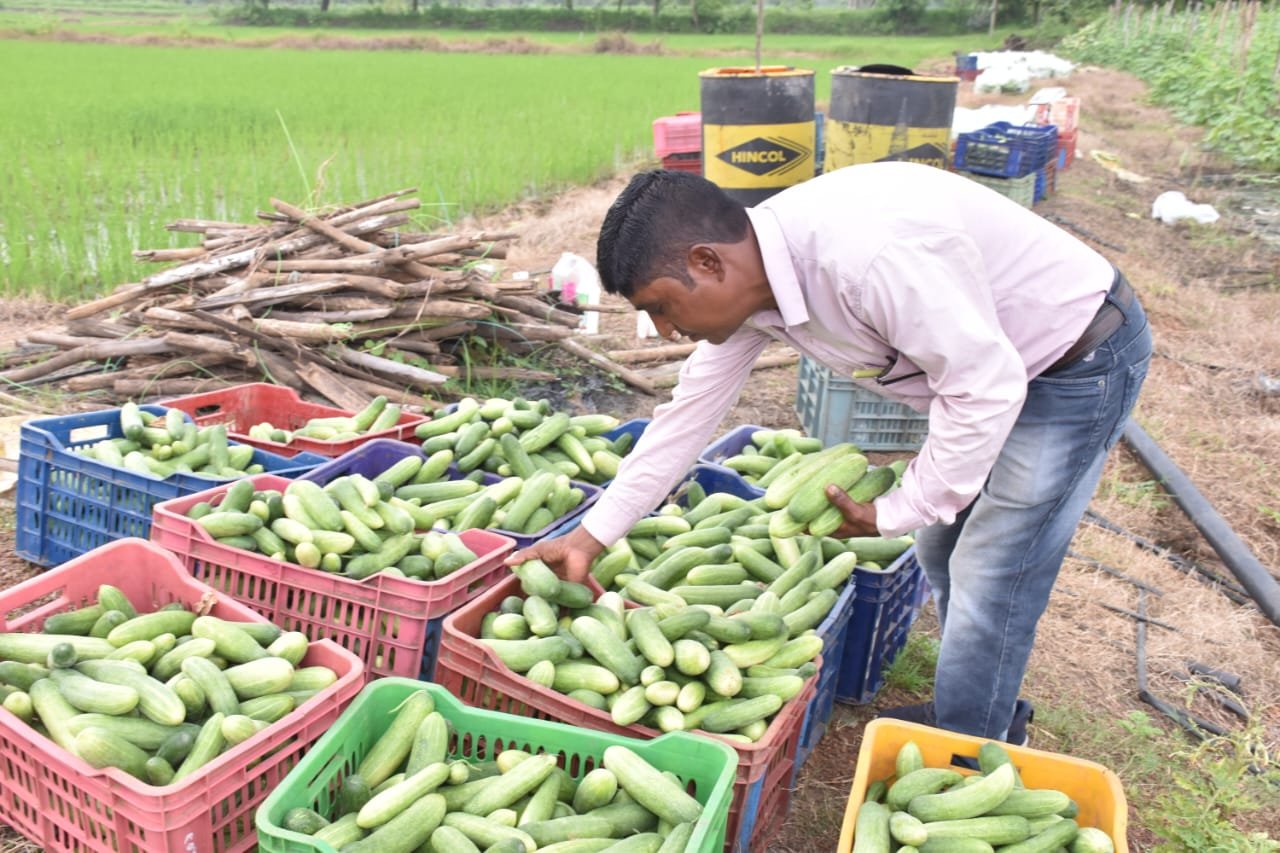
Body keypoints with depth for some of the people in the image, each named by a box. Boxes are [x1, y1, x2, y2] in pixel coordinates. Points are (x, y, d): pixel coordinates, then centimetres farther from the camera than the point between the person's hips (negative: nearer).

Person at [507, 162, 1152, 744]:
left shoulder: (868, 252, -39)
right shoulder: (742, 281, -10)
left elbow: (984, 388, -30)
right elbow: (690, 411, -2)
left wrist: (895, 512, -19)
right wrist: (590, 536, -1)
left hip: (1081, 355, -8)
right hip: (993, 361, 9)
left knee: (988, 581, -6)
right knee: (942, 553, 18)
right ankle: (989, 712, 39)